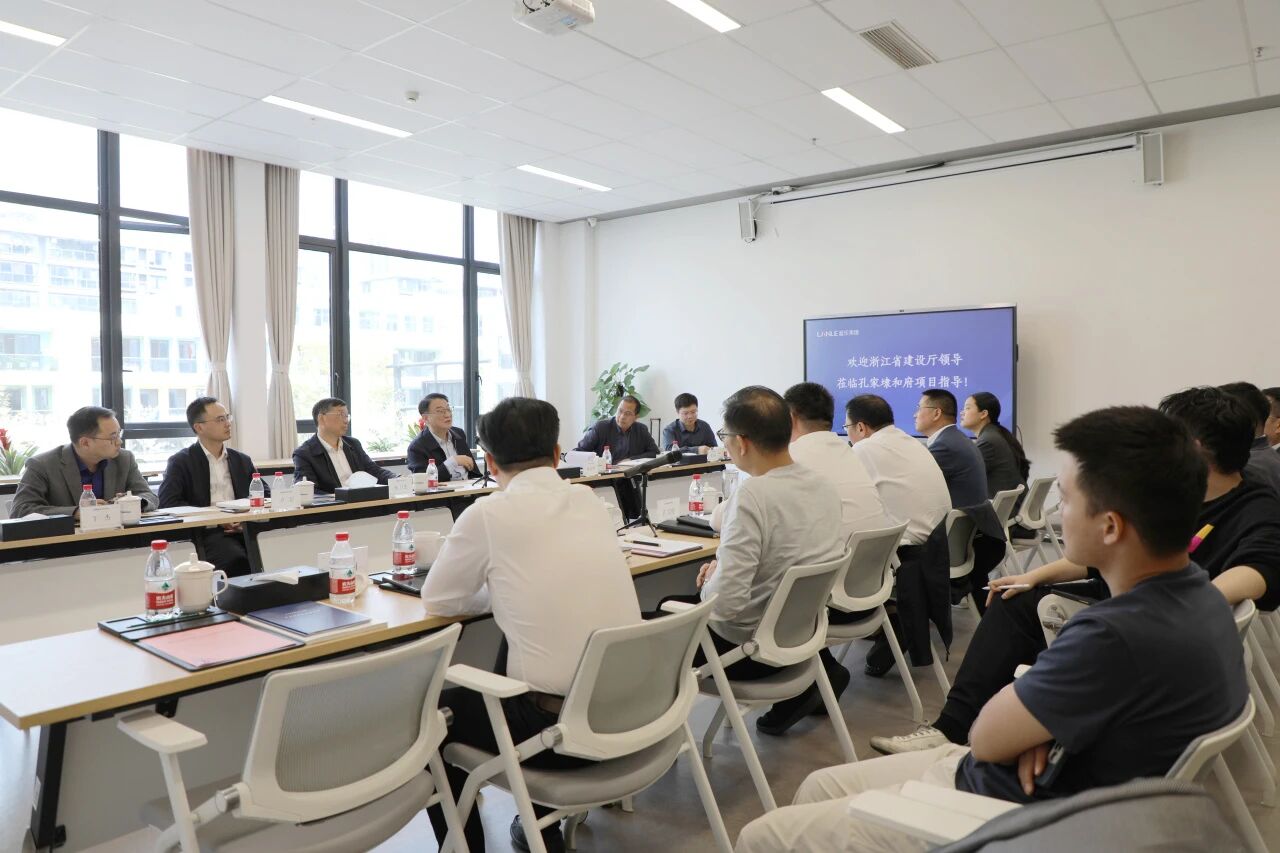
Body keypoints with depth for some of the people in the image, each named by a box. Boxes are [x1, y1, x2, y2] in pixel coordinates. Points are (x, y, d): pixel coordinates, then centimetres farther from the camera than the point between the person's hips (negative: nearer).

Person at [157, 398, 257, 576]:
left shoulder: (242, 460, 21)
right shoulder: (181, 462, 8)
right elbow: (167, 503, -4)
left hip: (243, 530, 4)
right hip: (207, 533, -4)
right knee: (237, 560, -36)